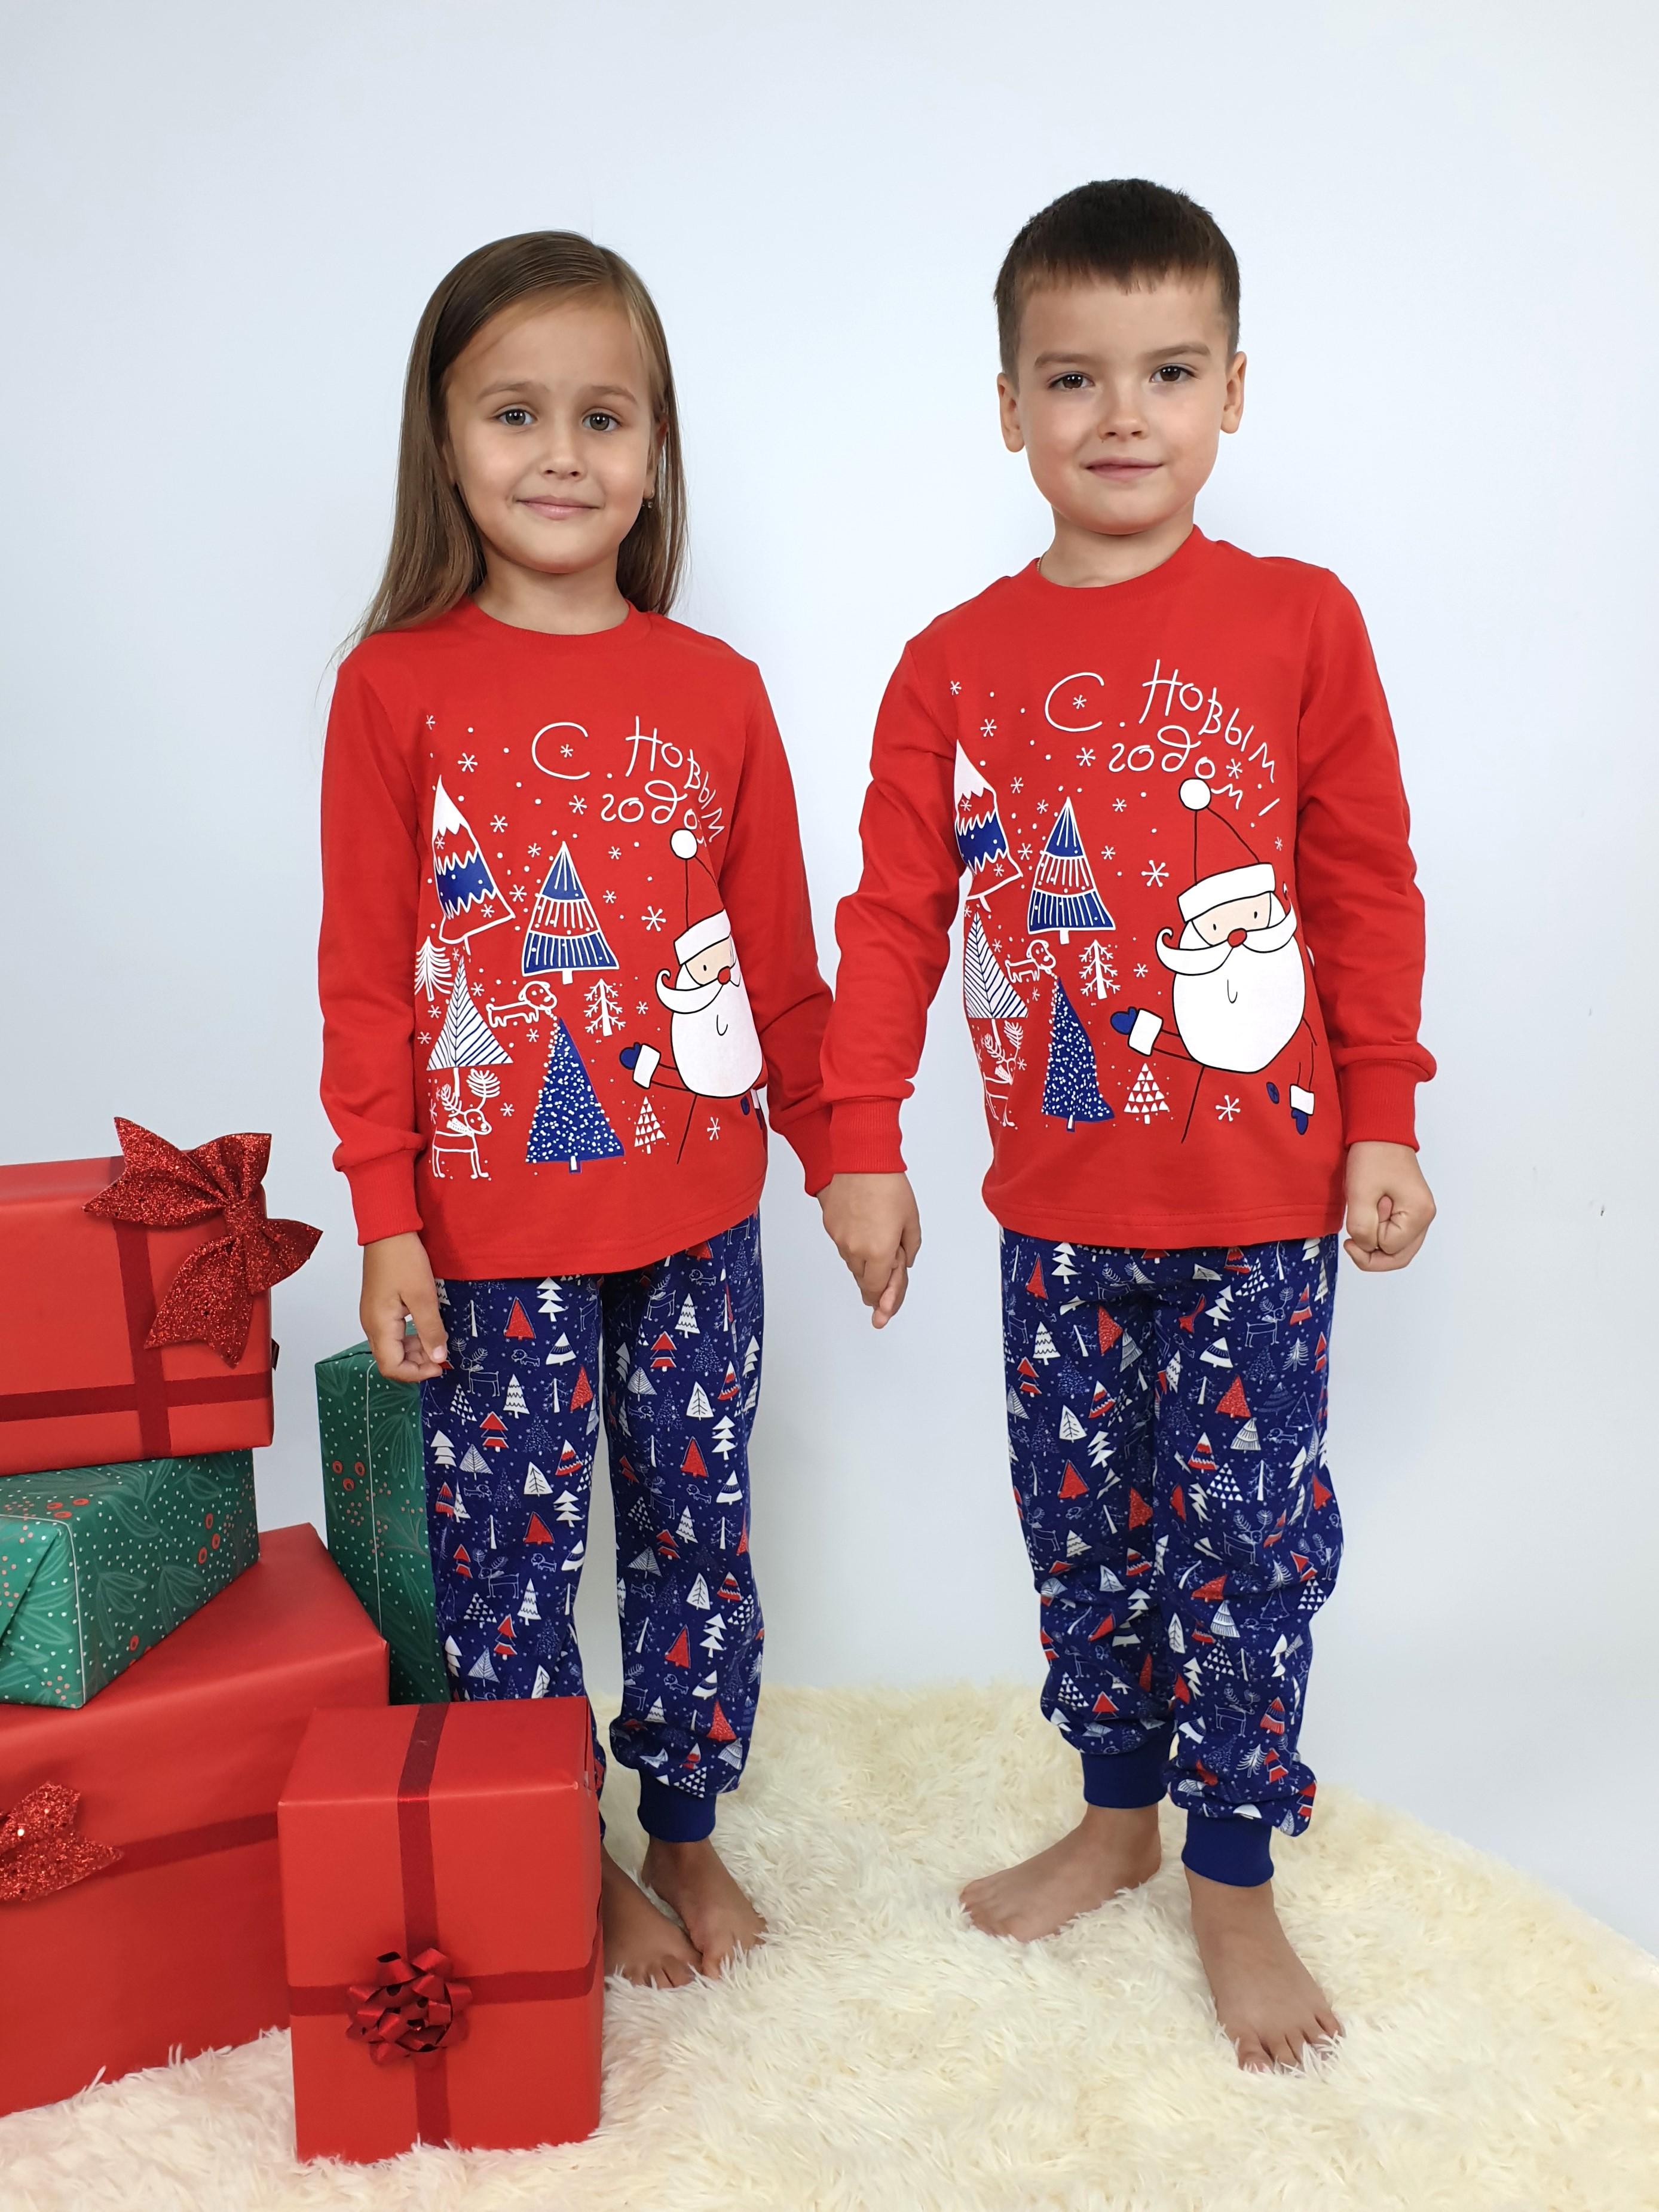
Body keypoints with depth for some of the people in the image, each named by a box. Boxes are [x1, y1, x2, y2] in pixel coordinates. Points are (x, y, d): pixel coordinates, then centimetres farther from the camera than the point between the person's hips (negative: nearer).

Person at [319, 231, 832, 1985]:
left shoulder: (715, 691, 2)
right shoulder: (396, 689, -5)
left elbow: (779, 953, 7)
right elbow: (365, 981, -4)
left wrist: (846, 1153, 10)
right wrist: (386, 1220, -6)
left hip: (695, 1212, 3)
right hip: (494, 1226, -2)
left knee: (697, 1530, 15)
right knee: (508, 1553, 10)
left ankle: (686, 1830, 36)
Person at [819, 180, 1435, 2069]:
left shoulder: (1298, 623, -3)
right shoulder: (956, 664, 2)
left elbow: (1370, 889, 0)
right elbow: (895, 912, 2)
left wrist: (1382, 1125, -2)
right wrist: (863, 1142, -3)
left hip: (1262, 1195, -2)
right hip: (1058, 1199, 3)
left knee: (1245, 1526, 7)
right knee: (1080, 1520, 15)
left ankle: (1234, 1875, 28)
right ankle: (1115, 1813, 37)